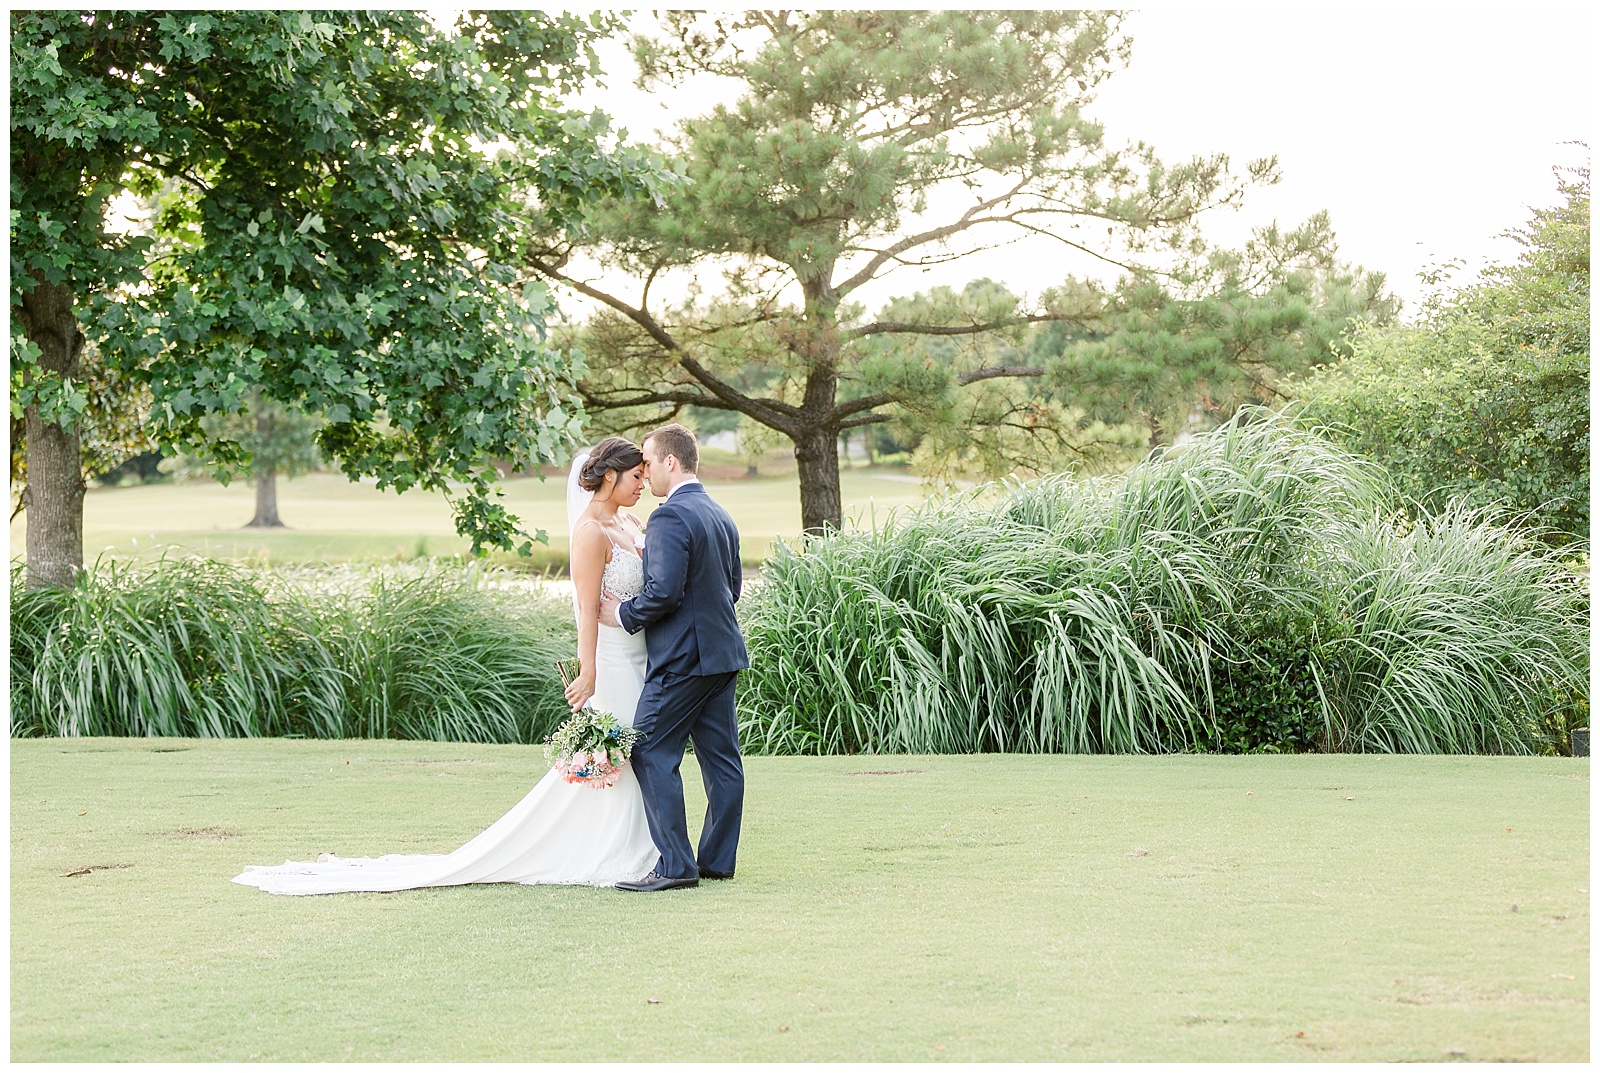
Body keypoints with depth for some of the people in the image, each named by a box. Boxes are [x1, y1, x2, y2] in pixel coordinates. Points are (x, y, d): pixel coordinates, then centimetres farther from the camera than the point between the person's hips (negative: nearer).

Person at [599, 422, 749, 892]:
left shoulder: (670, 517, -15)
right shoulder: (720, 515, 15)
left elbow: (664, 591, -22)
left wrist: (623, 613, -8)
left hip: (681, 657, -9)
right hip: (722, 651, 10)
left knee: (652, 754, -5)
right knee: (721, 756, 9)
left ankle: (675, 865, -8)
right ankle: (718, 860, 14)